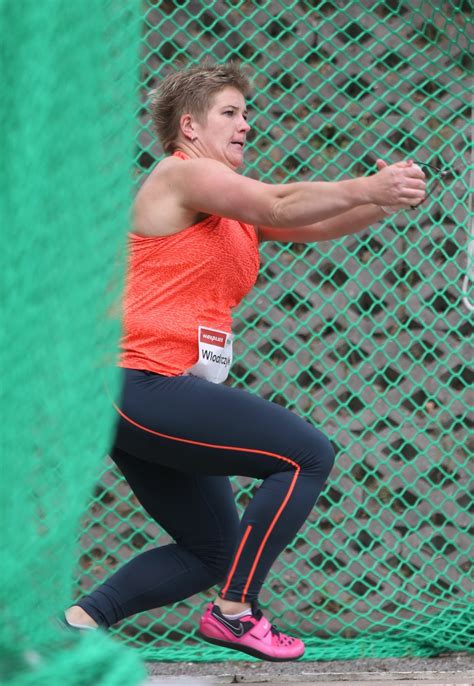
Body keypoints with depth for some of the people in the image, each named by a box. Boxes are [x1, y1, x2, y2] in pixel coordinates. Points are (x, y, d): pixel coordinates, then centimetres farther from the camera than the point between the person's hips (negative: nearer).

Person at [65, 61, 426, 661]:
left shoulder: (235, 205, 20)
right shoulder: (182, 174, -6)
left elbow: (318, 224, 9)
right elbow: (278, 207, -19)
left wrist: (386, 199, -8)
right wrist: (369, 188, -18)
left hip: (154, 398, 10)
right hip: (144, 384, -10)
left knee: (212, 553, 17)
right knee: (310, 454, -11)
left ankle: (82, 618, 10)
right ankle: (234, 612, -8)